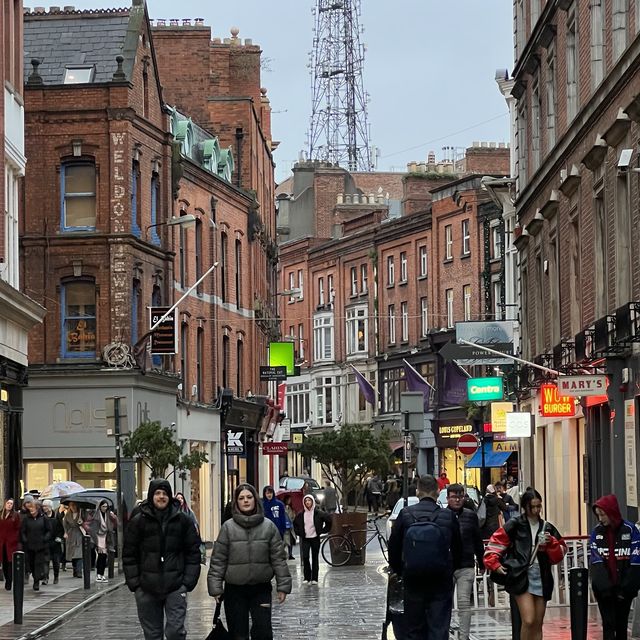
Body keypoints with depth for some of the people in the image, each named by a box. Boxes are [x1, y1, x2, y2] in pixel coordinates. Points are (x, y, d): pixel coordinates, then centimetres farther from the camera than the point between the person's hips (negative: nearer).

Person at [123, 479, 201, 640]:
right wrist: (134, 583, -3)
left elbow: (193, 552, 4)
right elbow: (129, 555, 4)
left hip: (175, 586, -1)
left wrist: (188, 582, -4)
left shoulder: (182, 520, 3)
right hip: (147, 589, 1)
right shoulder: (138, 521, 3)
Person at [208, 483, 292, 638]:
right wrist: (216, 588, -6)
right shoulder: (228, 527, -1)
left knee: (263, 632, -6)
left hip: (261, 589, 0)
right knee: (238, 634, 5)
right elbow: (218, 560, -1)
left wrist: (283, 586, -2)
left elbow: (278, 558, 2)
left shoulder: (269, 526, 1)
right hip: (235, 589, 0)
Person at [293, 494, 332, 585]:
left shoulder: (318, 513, -5)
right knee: (305, 557, -9)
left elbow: (328, 519, -1)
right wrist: (298, 533, 9)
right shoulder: (301, 515, 4)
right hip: (305, 539, 2)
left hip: (315, 538, -2)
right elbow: (295, 524, 20)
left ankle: (314, 578, 8)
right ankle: (307, 577, 0)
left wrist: (323, 530, -1)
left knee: (315, 558, 2)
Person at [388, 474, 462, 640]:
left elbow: (393, 548, 1)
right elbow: (457, 550, 4)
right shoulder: (448, 516, -4)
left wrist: (399, 570, 16)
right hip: (441, 582, -1)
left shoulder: (405, 515, -4)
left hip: (413, 581, 1)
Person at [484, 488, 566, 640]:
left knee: (538, 625, 8)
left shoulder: (547, 528, 12)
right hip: (521, 577, -5)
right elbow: (495, 544, 0)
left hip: (541, 580, 5)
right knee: (528, 620, -19)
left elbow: (559, 554, 12)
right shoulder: (514, 525, -1)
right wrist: (495, 565, -11)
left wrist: (550, 543, -6)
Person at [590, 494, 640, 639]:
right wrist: (604, 586, -13)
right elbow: (596, 561, -2)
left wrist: (627, 588, -10)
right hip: (604, 589, 1)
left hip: (624, 589, -1)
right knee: (608, 624, -5)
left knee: (622, 624, 8)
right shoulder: (597, 532, 4)